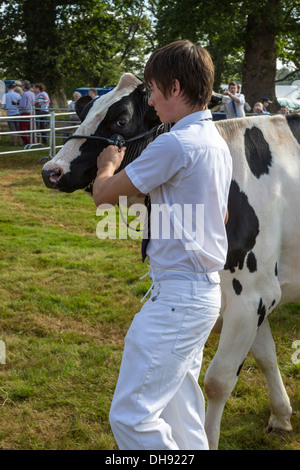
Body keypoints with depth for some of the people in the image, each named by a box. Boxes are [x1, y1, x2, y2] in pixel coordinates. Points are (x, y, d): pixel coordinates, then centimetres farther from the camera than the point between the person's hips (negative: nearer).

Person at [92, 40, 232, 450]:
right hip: (206, 290, 10)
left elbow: (103, 195, -11)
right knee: (180, 404, 19)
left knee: (131, 414, -6)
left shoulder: (175, 144, -19)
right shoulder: (217, 143, 11)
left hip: (177, 297, -10)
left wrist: (109, 166, 12)